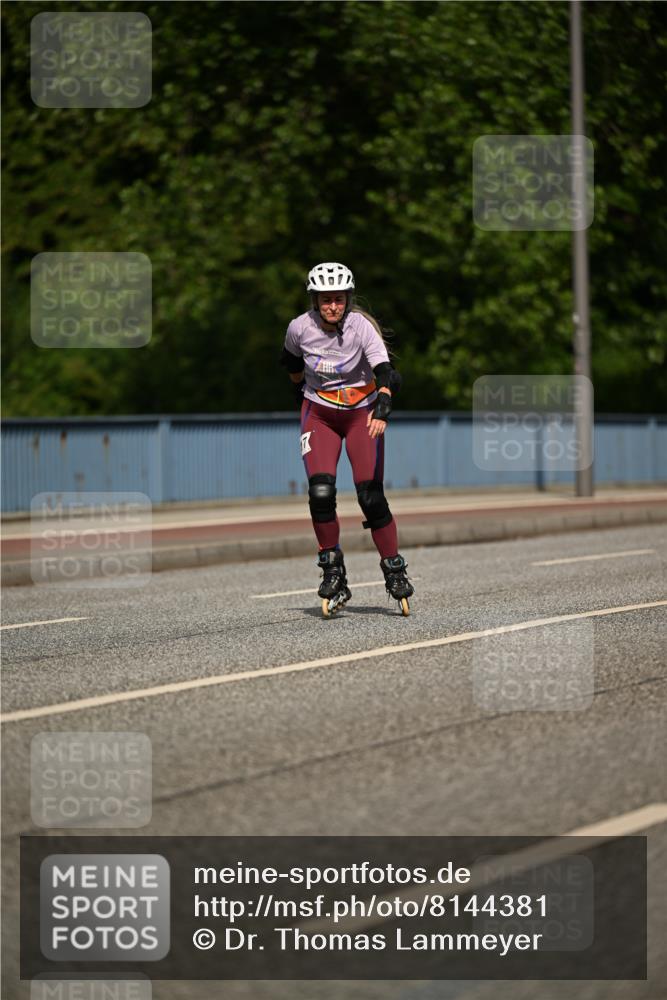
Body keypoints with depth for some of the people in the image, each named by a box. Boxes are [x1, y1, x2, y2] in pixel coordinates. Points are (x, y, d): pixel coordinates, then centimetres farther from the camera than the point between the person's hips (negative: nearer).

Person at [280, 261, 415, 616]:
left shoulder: (362, 327, -20)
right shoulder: (300, 327, -13)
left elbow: (384, 371, -32)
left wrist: (382, 408, -48)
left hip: (362, 412, -1)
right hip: (319, 413, 2)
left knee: (371, 496, -10)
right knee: (320, 491, -17)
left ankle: (394, 570, 5)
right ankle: (332, 570, -4)